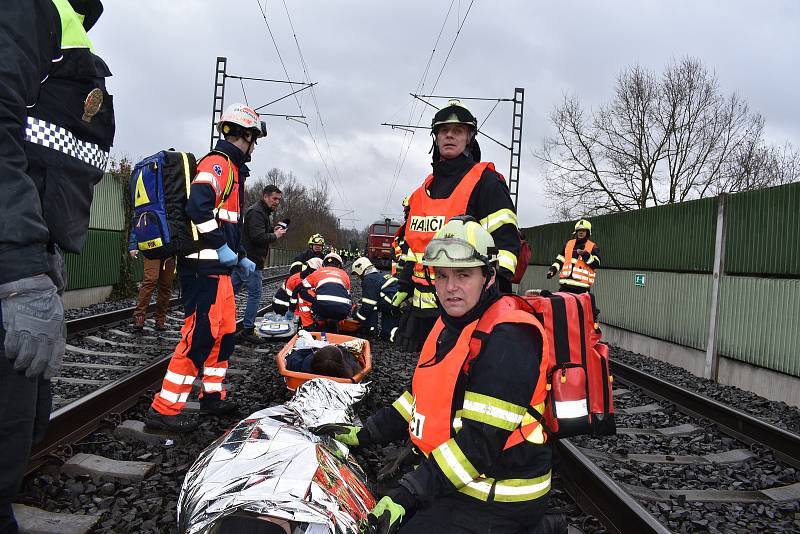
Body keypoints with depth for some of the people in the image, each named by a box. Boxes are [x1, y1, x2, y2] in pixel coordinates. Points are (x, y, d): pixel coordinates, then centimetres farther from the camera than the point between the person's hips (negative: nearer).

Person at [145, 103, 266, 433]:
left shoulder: (231, 168, 24)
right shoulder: (219, 163, -9)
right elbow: (199, 205, -25)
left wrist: (239, 257, 23)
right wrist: (221, 247, -20)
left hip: (217, 268, 11)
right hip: (204, 266, -11)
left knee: (224, 332, 16)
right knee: (200, 335, -12)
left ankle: (213, 396, 27)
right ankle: (164, 409, -8)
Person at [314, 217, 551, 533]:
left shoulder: (506, 341, -23)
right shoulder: (452, 325, 8)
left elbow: (481, 441, -27)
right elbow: (421, 396, 17)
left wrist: (408, 493, -26)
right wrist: (363, 434, 11)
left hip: (495, 502, -9)